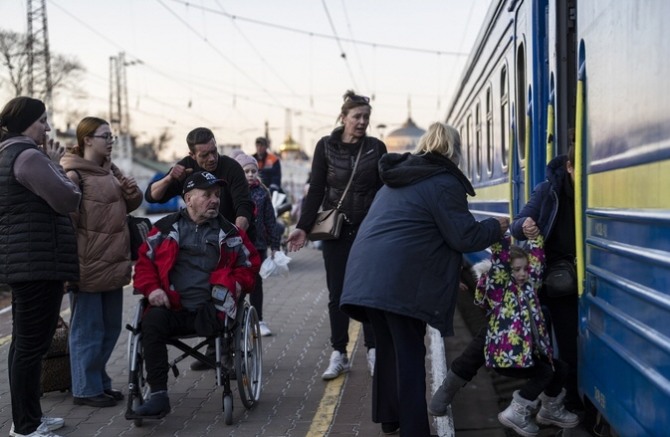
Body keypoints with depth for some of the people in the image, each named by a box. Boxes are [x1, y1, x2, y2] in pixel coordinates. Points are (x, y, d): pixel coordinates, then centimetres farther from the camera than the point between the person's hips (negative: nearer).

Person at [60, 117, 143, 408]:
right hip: (89, 267, -8)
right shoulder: (73, 175, -12)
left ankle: (99, 381, 27)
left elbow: (128, 206, 24)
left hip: (113, 264, 8)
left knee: (111, 328, 15)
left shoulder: (110, 170, 14)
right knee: (88, 330, 1)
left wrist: (132, 193, 1)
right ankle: (86, 389, 11)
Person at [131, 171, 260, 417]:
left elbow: (250, 263, 24)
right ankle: (158, 395, -31)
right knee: (152, 320, -32)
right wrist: (151, 288, -2)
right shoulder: (166, 228, 16)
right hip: (173, 309, 1)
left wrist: (238, 283, 3)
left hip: (210, 311, 0)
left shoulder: (229, 232, 18)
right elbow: (144, 259, 16)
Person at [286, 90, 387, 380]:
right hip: (336, 230, 0)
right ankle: (338, 354, 11)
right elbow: (316, 190, 0)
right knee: (337, 294, 4)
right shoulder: (326, 146, 0)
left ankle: (373, 352, 12)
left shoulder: (376, 148, 2)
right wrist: (303, 227, -8)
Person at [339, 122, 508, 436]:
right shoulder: (443, 183, -4)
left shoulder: (399, 178, 23)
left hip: (366, 274, 8)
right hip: (400, 280, -8)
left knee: (388, 348, 19)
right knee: (409, 355, -2)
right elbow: (465, 237, -6)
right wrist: (496, 227, 12)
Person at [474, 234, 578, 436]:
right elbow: (499, 258, -21)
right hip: (504, 354, -8)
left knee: (560, 369, 8)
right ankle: (516, 413, -3)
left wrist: (534, 235, -6)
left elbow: (536, 259, 5)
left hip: (528, 350, 8)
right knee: (545, 372, -18)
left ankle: (550, 410, 32)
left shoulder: (529, 284, 9)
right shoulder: (499, 286, -10)